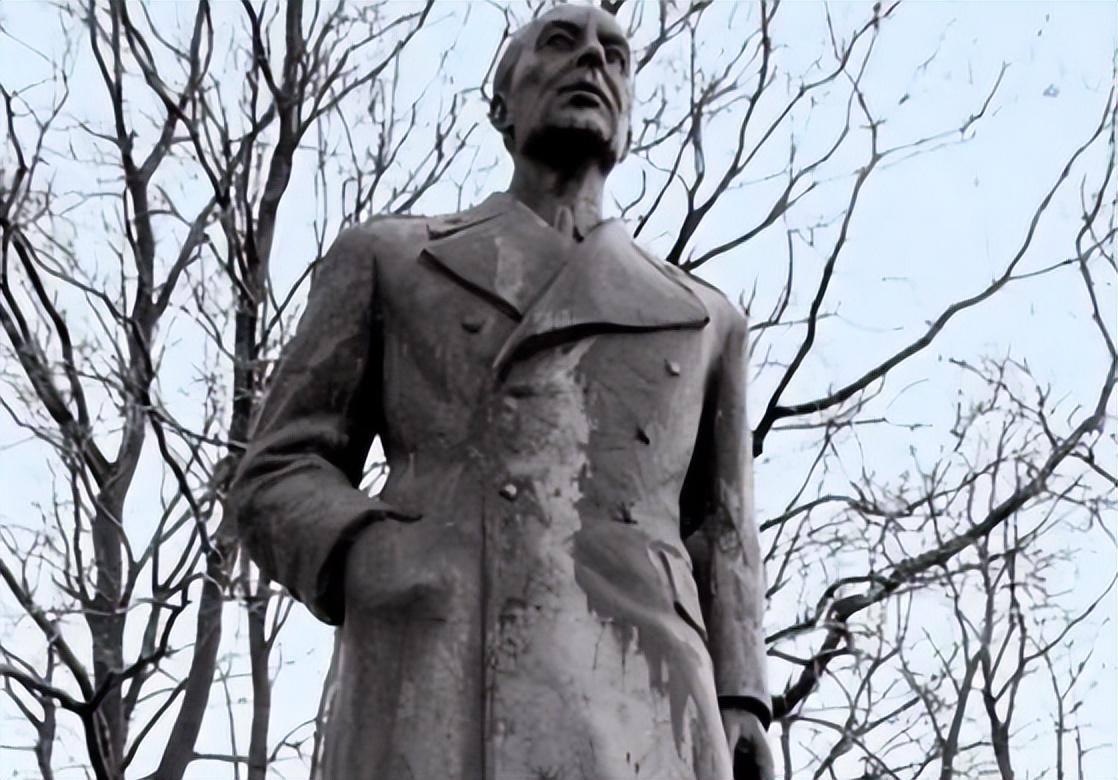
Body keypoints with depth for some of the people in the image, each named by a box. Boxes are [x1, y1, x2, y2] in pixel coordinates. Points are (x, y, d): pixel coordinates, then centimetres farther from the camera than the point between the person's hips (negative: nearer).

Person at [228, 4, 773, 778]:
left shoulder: (702, 322, 28)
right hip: (437, 704, -2)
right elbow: (279, 484, 16)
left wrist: (743, 716, 3)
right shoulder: (388, 264, 22)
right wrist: (389, 581, -7)